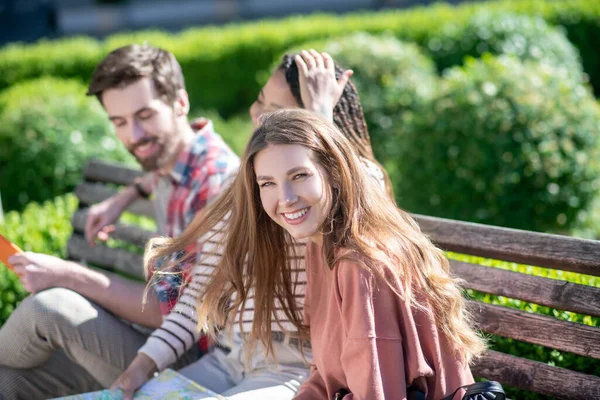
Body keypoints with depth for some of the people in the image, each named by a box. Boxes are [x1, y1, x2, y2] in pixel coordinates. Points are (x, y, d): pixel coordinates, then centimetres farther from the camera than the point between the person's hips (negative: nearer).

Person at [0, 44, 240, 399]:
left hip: (191, 363, -9)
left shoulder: (217, 182, -23)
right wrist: (124, 198, 17)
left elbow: (179, 312, -25)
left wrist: (68, 275, -23)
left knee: (52, 304, -20)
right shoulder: (168, 159, 5)